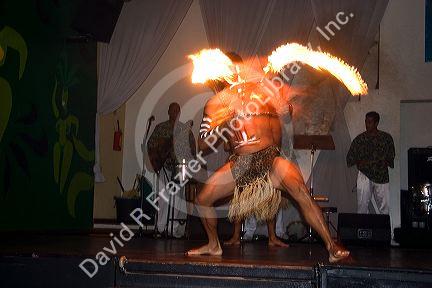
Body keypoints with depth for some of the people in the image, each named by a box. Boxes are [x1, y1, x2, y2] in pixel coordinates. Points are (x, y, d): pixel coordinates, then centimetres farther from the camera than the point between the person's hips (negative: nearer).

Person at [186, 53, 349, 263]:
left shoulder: (263, 89, 9)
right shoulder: (217, 102, 9)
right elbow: (202, 144, 4)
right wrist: (221, 124, -10)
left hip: (270, 158, -2)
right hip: (240, 164, 3)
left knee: (302, 196, -24)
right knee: (203, 200, 1)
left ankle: (331, 247, -23)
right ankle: (214, 245, 26)